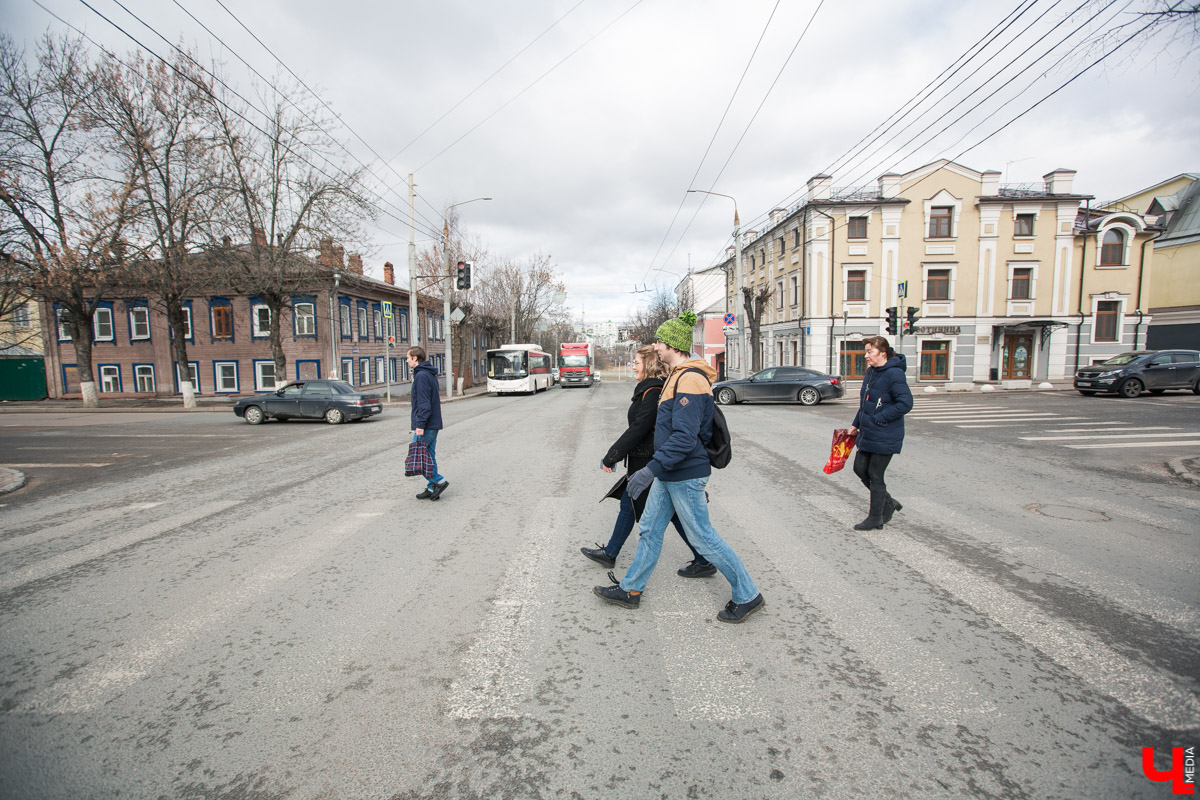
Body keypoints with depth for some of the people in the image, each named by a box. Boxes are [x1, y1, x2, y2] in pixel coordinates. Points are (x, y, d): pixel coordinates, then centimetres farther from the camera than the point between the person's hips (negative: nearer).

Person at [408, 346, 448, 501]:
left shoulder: (421, 376, -15)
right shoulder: (430, 374, 16)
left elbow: (424, 403, -21)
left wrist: (420, 425, -21)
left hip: (426, 426, -10)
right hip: (434, 424, 10)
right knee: (429, 456, 12)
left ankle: (439, 481, -3)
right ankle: (432, 488, 16)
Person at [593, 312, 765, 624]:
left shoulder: (690, 380, -21)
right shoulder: (677, 376, 12)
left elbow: (684, 437, -28)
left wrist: (651, 469, -29)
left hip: (684, 475, -10)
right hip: (669, 473, 10)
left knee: (702, 537, 1)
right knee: (650, 528, 16)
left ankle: (748, 596, 18)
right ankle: (631, 590, 30)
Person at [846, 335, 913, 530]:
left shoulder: (894, 374, -18)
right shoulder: (871, 372, 9)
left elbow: (905, 403, -24)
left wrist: (878, 418, -22)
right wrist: (856, 424, 16)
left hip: (884, 437, -9)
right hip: (867, 433, 9)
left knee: (875, 475, 2)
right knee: (860, 469, 13)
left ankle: (876, 518, 19)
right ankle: (888, 503, 32)